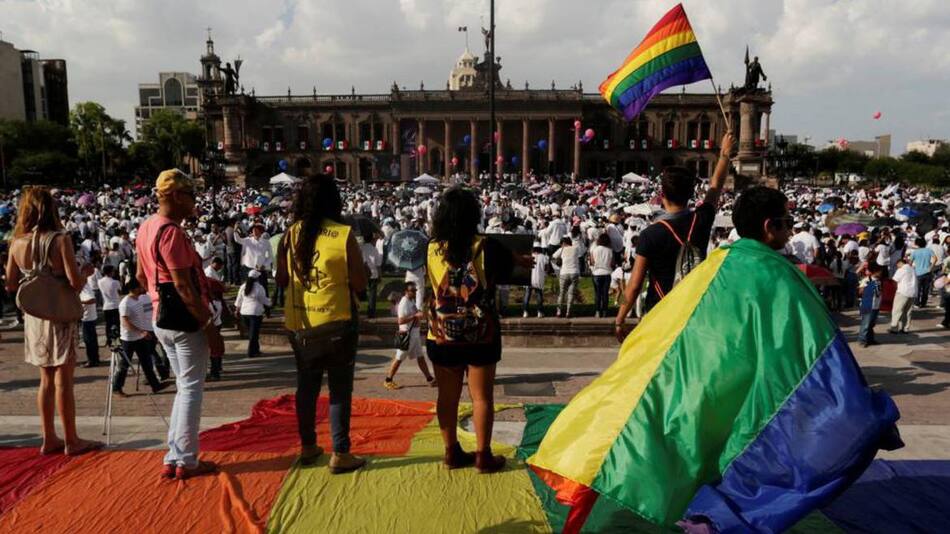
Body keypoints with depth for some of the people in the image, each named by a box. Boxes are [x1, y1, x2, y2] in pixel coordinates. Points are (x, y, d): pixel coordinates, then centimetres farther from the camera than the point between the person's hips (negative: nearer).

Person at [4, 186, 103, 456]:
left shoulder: (17, 243, 0)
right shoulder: (60, 239, -15)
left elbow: (11, 285, 6)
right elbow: (75, 282, -20)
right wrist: (86, 271, 0)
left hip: (33, 317, 5)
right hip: (60, 317, -5)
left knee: (47, 379, 16)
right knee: (63, 380, 3)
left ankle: (49, 438, 24)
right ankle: (71, 441, 13)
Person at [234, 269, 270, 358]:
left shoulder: (243, 286, 4)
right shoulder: (259, 288, -12)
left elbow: (239, 300, 11)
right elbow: (264, 300, -3)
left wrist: (237, 310, 22)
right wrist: (270, 302, 17)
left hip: (244, 312, 6)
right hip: (255, 313, -6)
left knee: (250, 332, 17)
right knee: (254, 333, 1)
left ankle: (255, 350, 26)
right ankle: (251, 352, 2)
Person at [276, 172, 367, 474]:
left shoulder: (290, 235, -2)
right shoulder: (344, 236, -13)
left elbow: (281, 280, 6)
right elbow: (360, 285, -11)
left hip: (298, 323, 5)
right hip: (336, 322, -4)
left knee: (306, 385, 18)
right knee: (340, 388, 7)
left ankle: (308, 446, 30)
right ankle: (340, 454, 12)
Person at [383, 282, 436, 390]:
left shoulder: (412, 301, 11)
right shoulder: (404, 303, -19)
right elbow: (400, 320, -27)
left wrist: (419, 314, 8)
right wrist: (415, 316, -29)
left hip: (415, 333, 9)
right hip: (406, 334, -9)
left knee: (420, 356, 13)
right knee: (399, 358, -1)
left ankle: (429, 379, 19)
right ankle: (388, 381, 9)